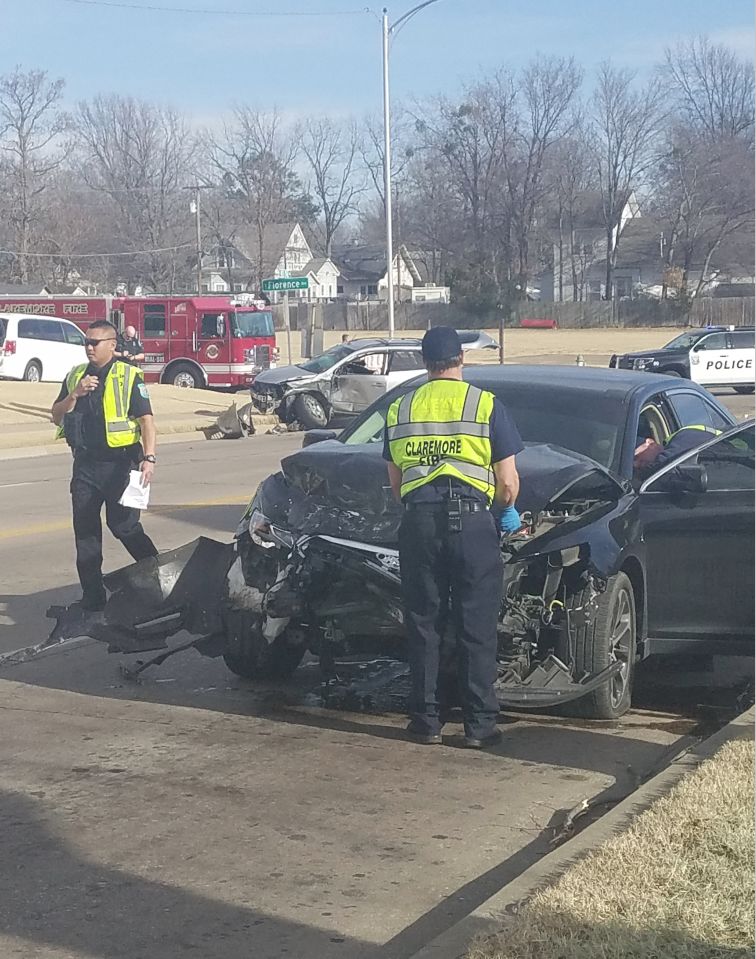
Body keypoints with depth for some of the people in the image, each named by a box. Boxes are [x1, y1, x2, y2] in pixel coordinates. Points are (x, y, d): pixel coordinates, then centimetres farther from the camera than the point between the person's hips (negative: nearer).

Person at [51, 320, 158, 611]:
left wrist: (149, 458, -22)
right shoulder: (75, 376, 11)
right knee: (85, 532, 5)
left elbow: (146, 420, -11)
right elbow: (57, 417, 8)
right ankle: (92, 597, 12)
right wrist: (75, 394, -10)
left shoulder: (129, 376, -5)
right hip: (85, 464, 5)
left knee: (124, 526, -6)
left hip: (120, 463, -5)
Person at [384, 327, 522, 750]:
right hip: (470, 518, -2)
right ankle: (480, 724, 6)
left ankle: (427, 720, 14)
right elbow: (508, 482, 2)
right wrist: (507, 510, 21)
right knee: (477, 627, 4)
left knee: (424, 625, 10)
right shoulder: (487, 405, 2)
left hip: (419, 519, 3)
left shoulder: (400, 409, 13)